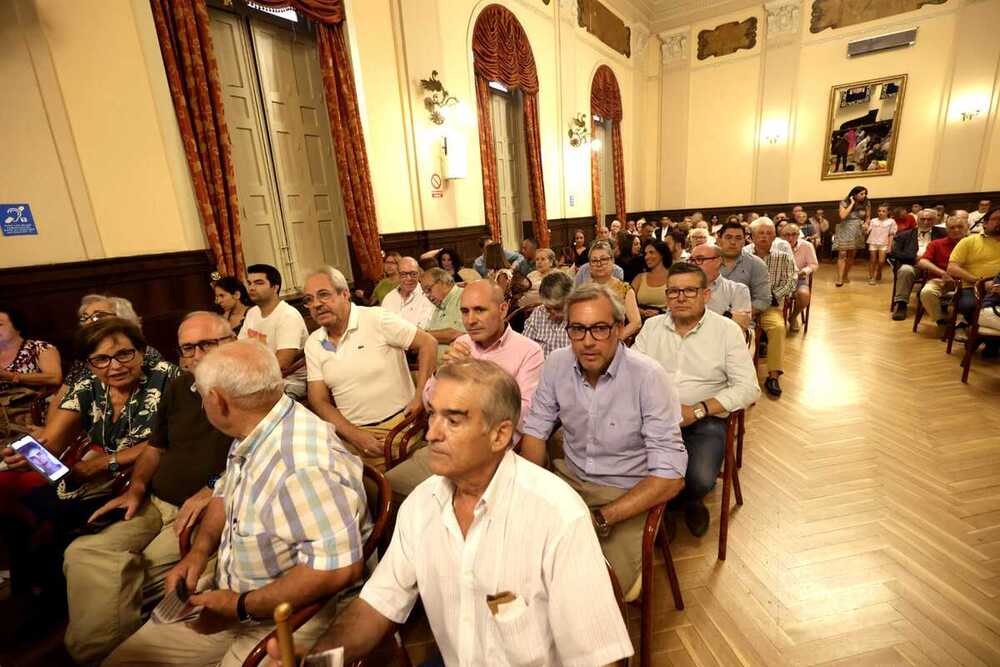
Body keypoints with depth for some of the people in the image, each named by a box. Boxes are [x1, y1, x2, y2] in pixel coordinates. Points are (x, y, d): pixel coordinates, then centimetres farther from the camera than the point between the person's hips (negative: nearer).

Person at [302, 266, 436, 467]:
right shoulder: (313, 344, 7)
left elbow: (428, 343, -6)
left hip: (399, 422, -4)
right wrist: (354, 435, -11)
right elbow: (319, 401, 5)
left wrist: (420, 397, -13)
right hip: (351, 431, 4)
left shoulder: (377, 318, -8)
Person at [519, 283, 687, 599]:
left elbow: (670, 476, -19)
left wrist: (600, 520, -24)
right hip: (569, 477, 4)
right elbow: (535, 431, 2)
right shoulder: (557, 363, -7)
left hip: (629, 493, -3)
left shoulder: (648, 376, -20)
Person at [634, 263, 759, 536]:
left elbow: (748, 389, -5)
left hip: (705, 421, -1)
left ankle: (688, 500, 15)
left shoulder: (728, 330, 0)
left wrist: (697, 410, -15)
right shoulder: (651, 326, 9)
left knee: (700, 480, -26)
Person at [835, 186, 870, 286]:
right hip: (845, 231, -4)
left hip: (857, 232, 4)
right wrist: (852, 203, -19)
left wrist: (866, 223, -8)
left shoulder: (865, 204, 2)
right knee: (842, 254, -13)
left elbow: (868, 217, 13)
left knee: (851, 255, 11)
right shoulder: (844, 203, -8)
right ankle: (839, 278, -16)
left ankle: (846, 275, 24)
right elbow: (843, 216, -23)